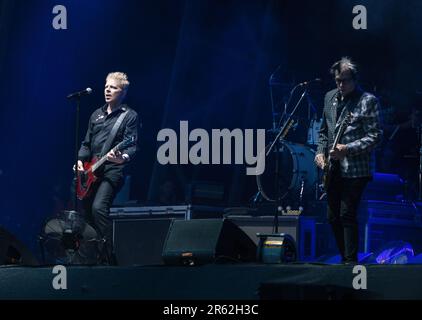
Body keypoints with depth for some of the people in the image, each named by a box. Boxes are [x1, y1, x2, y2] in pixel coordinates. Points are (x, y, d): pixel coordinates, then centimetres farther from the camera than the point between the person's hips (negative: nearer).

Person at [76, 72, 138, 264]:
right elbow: (86, 143, 23)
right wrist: (80, 160, 4)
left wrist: (123, 158, -33)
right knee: (87, 210, 7)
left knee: (99, 207, -26)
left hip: (113, 170, -7)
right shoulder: (96, 115, 19)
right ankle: (95, 255, 20)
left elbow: (132, 146, -11)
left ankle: (110, 257, -24)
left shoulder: (130, 116, 0)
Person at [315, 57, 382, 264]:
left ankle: (351, 262, -6)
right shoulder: (330, 97, 14)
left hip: (355, 169, -7)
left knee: (347, 215, -12)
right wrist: (320, 152, 6)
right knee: (333, 216, 8)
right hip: (333, 168, 7)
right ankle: (345, 257, 20)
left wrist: (348, 149, -21)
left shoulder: (368, 101, -7)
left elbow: (375, 136, -12)